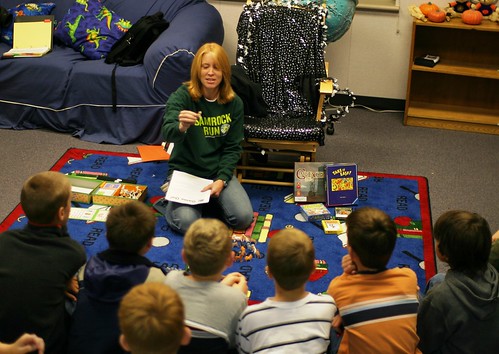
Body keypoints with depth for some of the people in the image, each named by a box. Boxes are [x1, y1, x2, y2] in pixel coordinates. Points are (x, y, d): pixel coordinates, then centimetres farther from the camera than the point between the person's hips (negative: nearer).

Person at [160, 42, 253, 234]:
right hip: (185, 170, -3)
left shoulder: (234, 103, -3)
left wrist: (222, 179, -13)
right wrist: (181, 127, -53)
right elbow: (168, 133, -29)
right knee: (186, 222, -24)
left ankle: (210, 202, 15)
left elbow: (233, 148, 1)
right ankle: (174, 202, 12)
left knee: (243, 217, -16)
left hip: (218, 172, 3)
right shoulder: (181, 96, -13)